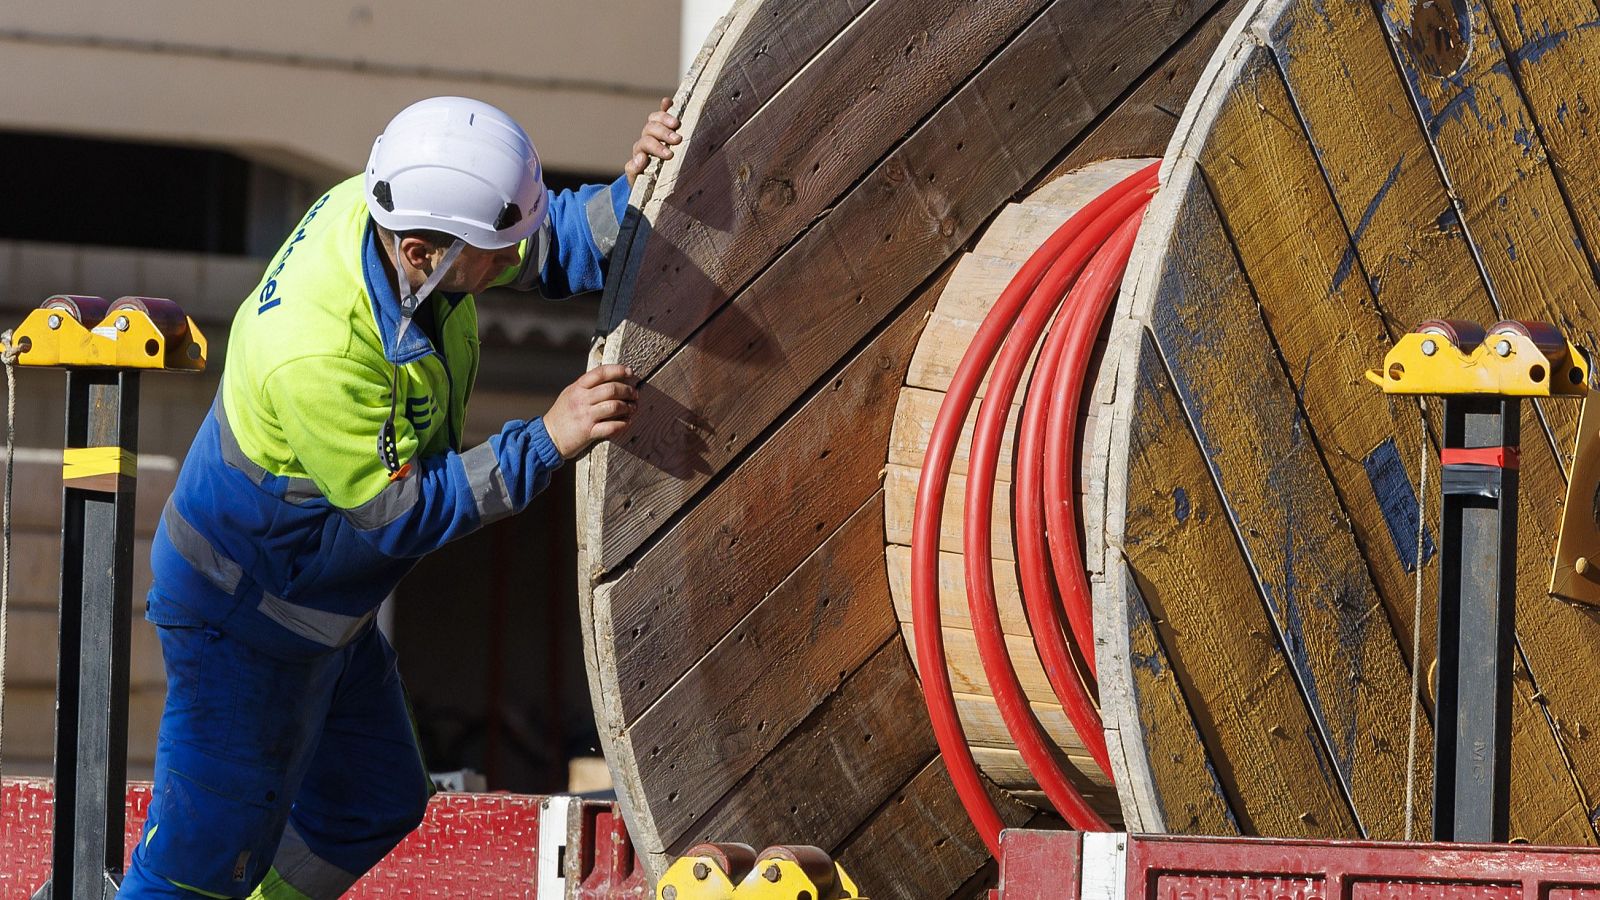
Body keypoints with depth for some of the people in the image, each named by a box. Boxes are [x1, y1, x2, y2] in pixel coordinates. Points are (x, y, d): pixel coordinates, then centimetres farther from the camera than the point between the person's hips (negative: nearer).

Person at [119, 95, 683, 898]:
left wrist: (635, 192, -20)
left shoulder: (388, 204, -15)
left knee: (376, 805, 23)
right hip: (245, 617, -9)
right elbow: (400, 513, -29)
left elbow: (553, 245, 0)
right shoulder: (317, 357, -39)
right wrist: (547, 442, -33)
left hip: (322, 604, 9)